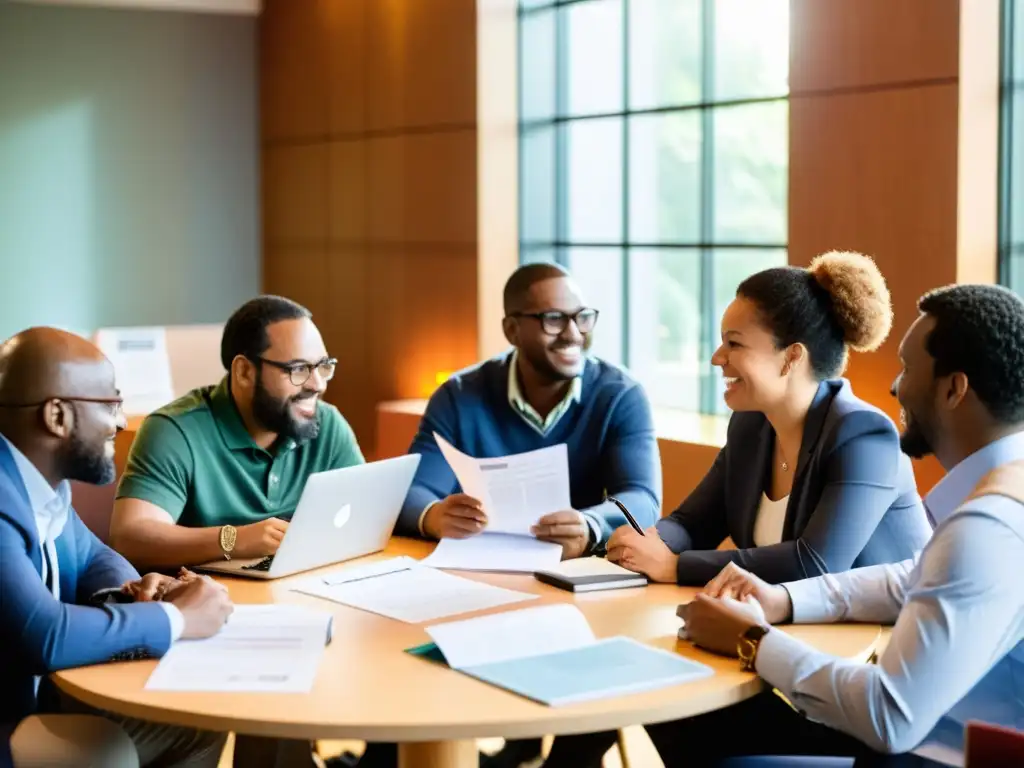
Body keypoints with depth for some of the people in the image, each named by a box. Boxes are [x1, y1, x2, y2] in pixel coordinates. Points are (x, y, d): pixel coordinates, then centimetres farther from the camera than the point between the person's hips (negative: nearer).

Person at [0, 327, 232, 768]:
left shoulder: (40, 479, 4)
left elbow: (92, 557, 21)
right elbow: (42, 638, -36)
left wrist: (129, 594, -3)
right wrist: (175, 617, -21)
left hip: (37, 697, 10)